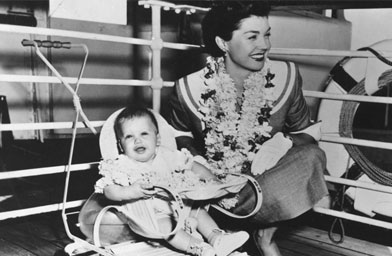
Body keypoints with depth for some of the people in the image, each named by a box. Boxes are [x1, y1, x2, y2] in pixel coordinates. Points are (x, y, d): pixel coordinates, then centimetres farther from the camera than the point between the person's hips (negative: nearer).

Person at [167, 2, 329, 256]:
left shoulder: (285, 76, -9)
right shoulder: (192, 88, -13)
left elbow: (308, 131, 2)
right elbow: (178, 134, 7)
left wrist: (283, 142, -21)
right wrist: (197, 161, -13)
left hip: (267, 176, 2)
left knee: (312, 157, -26)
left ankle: (266, 233, -7)